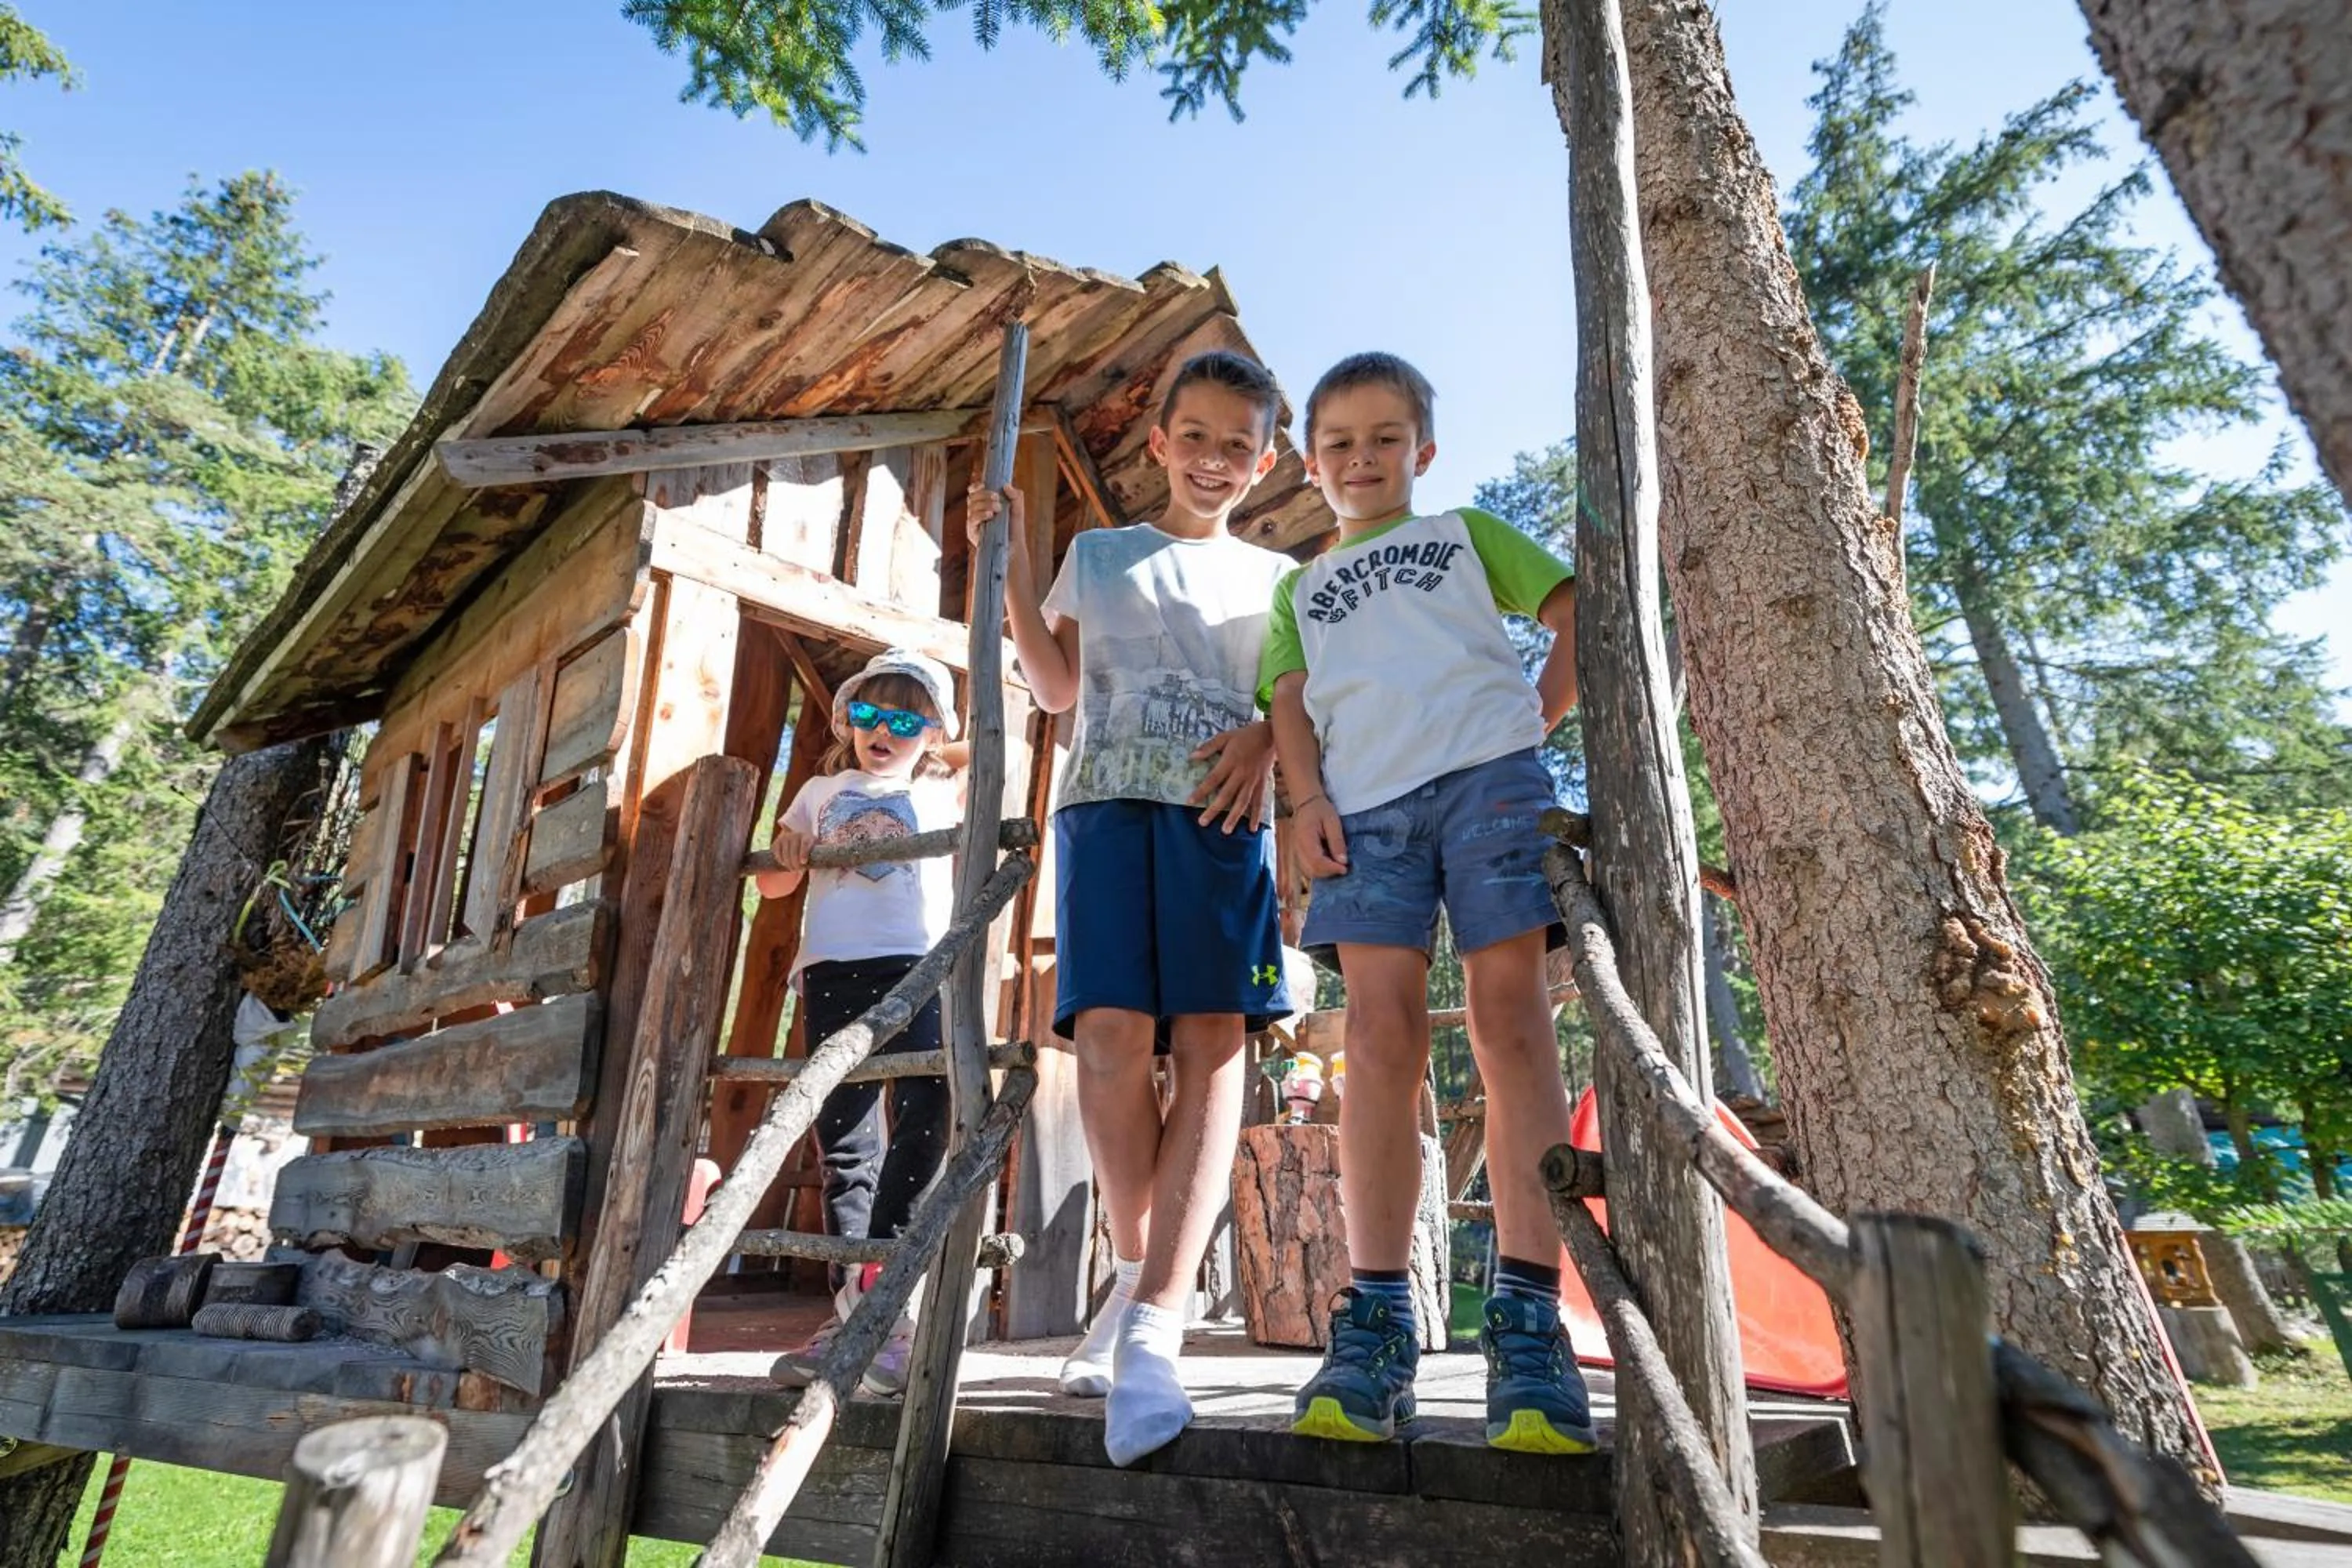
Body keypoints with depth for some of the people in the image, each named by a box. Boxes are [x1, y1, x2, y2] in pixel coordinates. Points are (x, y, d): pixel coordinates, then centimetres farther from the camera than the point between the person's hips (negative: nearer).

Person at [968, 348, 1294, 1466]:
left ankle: (1152, 1327, -16)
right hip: (1106, 798, 1)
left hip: (1221, 811, 0)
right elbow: (1057, 688, 17)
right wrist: (1012, 563, 10)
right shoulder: (1098, 554, 23)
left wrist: (1266, 734, -8)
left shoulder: (1275, 577, 22)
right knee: (1111, 1031, -13)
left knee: (1211, 1039, -14)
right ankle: (1142, 1272, 6)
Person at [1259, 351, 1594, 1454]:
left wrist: (1542, 715, 4)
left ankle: (1527, 1318, -12)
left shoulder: (1465, 532, 26)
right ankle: (1376, 1320, -9)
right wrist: (1308, 801, -2)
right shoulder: (1299, 590, 30)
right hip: (1364, 803, 1)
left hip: (1489, 773, -1)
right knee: (1380, 1032, -11)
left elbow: (1579, 608, 18)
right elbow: (1291, 703, 16)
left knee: (1510, 1017, -12)